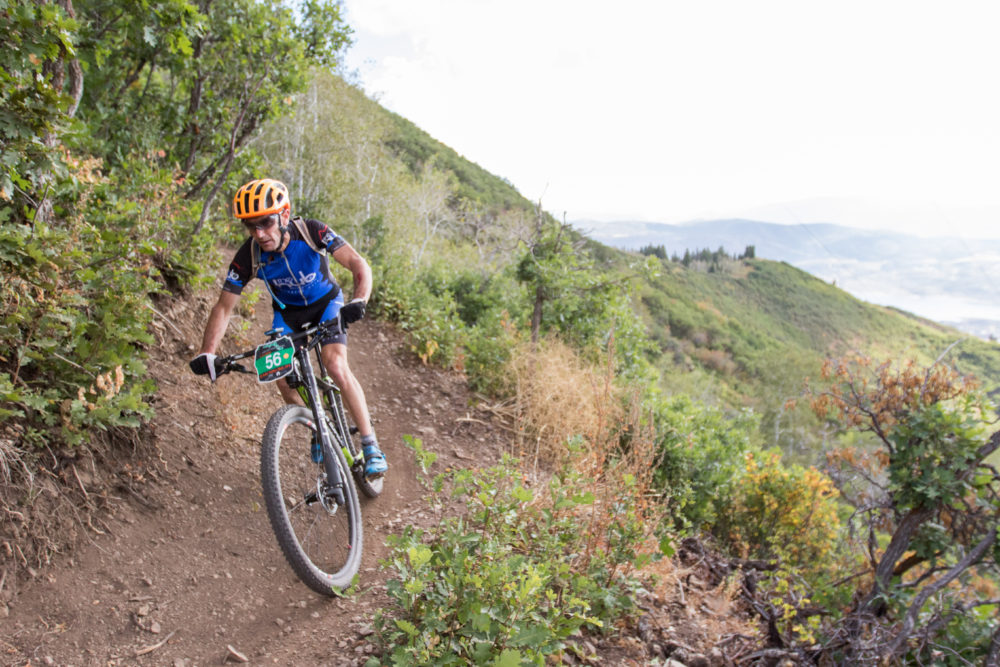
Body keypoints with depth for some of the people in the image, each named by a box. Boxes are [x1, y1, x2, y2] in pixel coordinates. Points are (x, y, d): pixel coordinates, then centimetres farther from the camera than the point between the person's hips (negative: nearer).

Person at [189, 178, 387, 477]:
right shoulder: (248, 256, -25)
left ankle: (371, 446, -15)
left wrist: (358, 301, -53)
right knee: (282, 376, -14)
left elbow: (359, 265, -33)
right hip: (287, 312, 3)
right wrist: (206, 354, -31)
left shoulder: (312, 232, -31)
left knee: (336, 366, -23)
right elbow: (224, 307, -18)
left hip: (326, 302, -3)